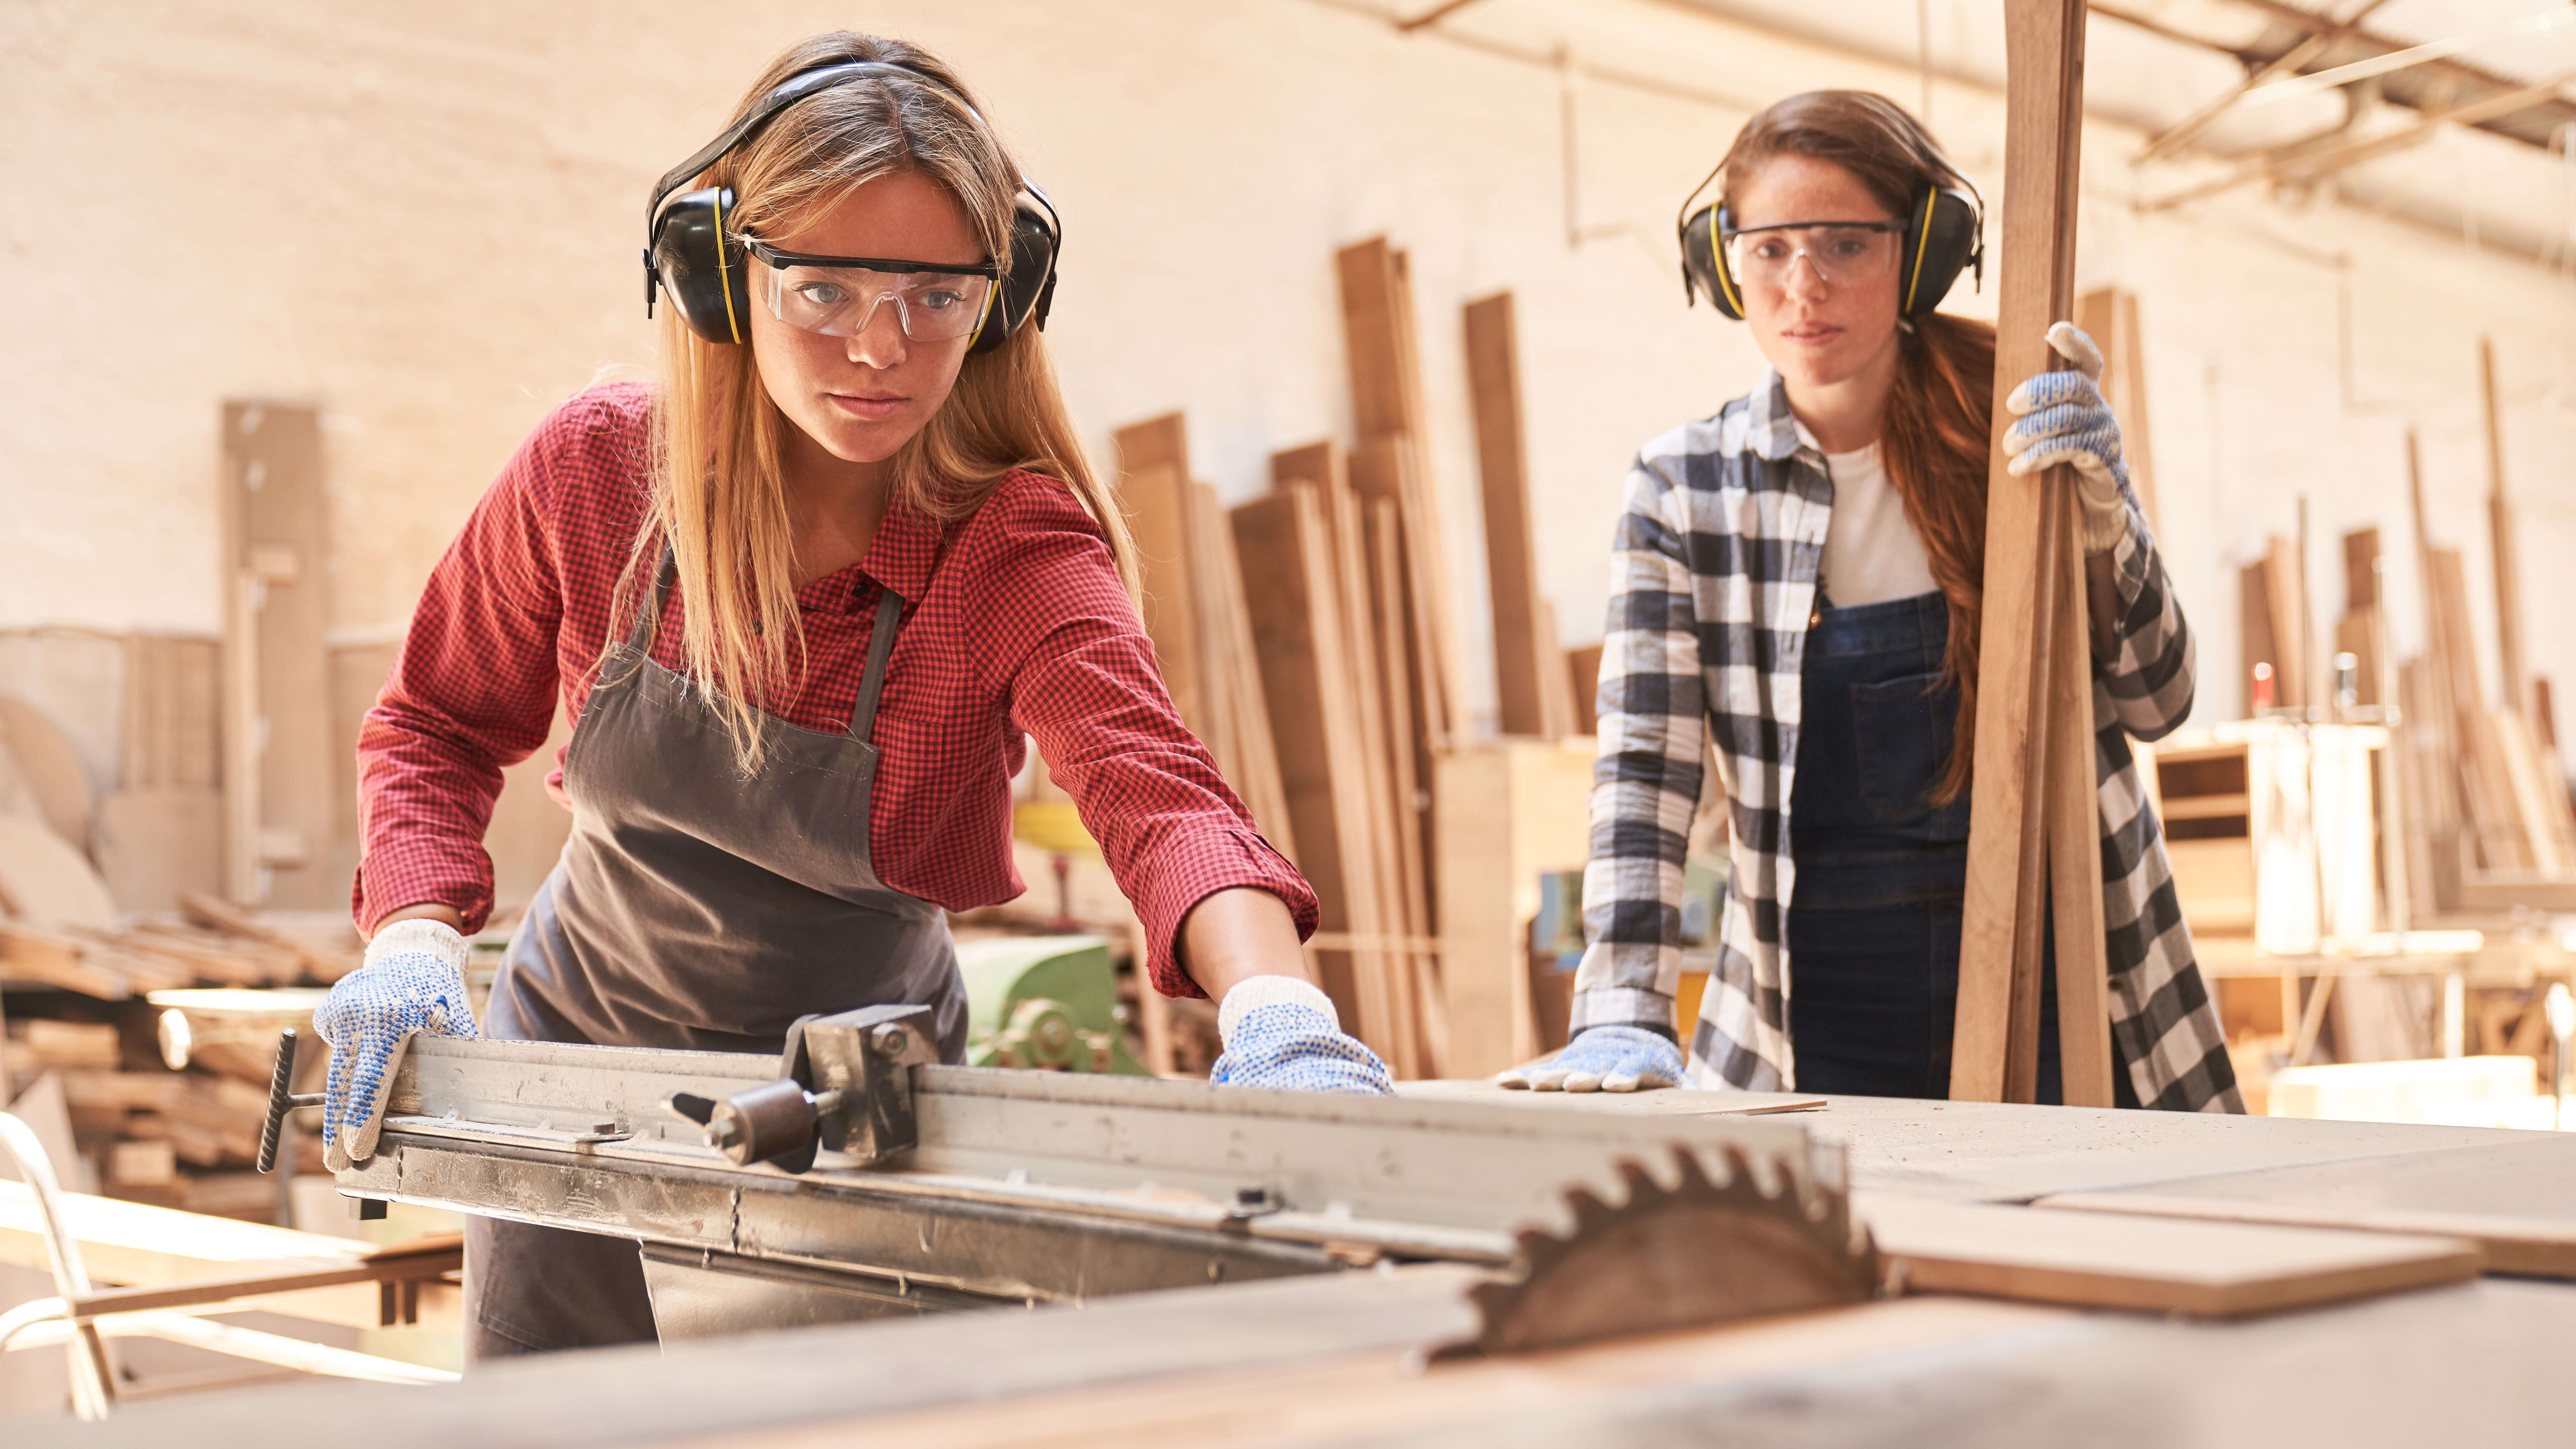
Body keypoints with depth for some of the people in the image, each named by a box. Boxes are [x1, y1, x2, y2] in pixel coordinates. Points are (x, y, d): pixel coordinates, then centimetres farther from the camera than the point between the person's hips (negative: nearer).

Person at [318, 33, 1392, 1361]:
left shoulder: (1016, 549, -25)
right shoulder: (597, 469, -18)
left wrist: (1272, 1000, -65)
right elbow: (438, 725, -2)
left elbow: (1151, 785, -44)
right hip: (584, 1046, 2)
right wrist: (414, 936, -21)